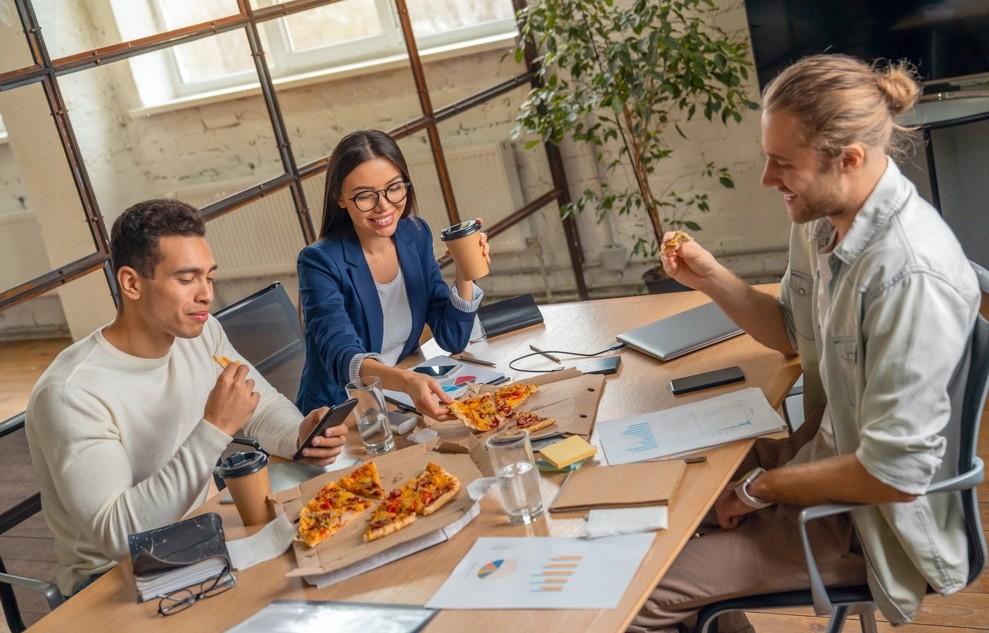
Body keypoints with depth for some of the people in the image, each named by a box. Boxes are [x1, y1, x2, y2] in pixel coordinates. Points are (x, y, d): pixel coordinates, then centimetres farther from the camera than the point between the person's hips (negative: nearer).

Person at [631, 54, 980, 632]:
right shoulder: (821, 219, -4)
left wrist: (761, 489, -15)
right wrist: (711, 277, -3)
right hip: (826, 451, 8)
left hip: (873, 513, -8)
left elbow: (896, 473, -28)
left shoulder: (910, 273, -32)